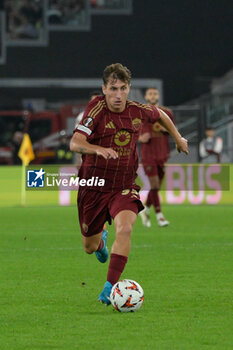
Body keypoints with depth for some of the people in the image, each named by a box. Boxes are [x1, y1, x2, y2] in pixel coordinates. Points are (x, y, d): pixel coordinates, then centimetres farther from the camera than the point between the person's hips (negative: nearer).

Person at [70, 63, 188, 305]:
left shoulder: (138, 111, -4)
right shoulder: (96, 111, -17)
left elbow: (160, 114, 21)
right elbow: (75, 143, -30)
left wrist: (178, 137, 29)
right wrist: (98, 149, -48)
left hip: (124, 187, 1)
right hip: (93, 187, -1)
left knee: (125, 229, -28)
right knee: (90, 248, 13)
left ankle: (109, 288, -25)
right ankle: (101, 240, 53)